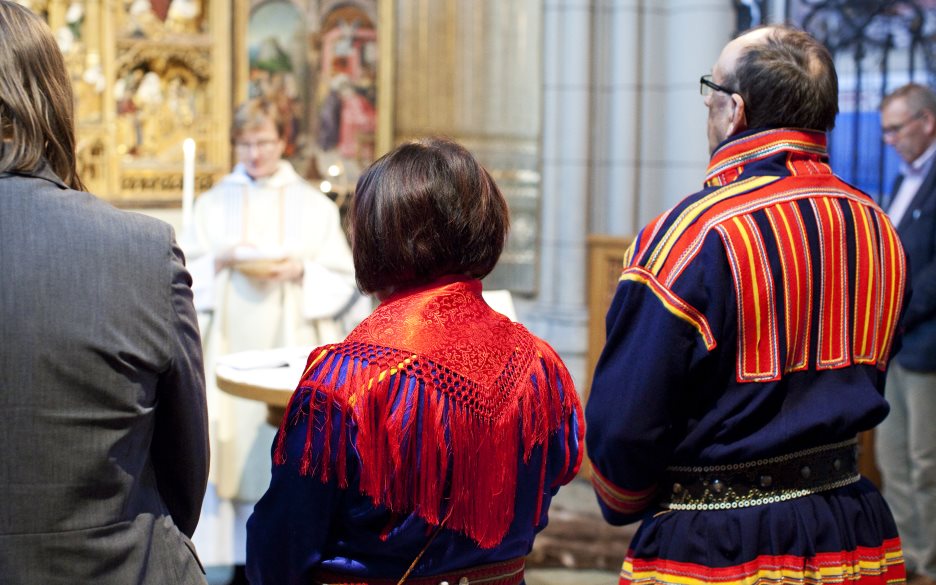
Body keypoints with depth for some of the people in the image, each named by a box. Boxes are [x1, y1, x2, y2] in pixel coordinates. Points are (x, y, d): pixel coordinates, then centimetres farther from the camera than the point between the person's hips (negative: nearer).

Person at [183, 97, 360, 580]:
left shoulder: (313, 205, 7)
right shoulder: (213, 204, 11)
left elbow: (345, 282, 5)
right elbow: (188, 277, 8)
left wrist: (301, 270, -12)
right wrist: (221, 261, -10)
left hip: (293, 348, -1)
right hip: (232, 349, 1)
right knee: (236, 447, -4)